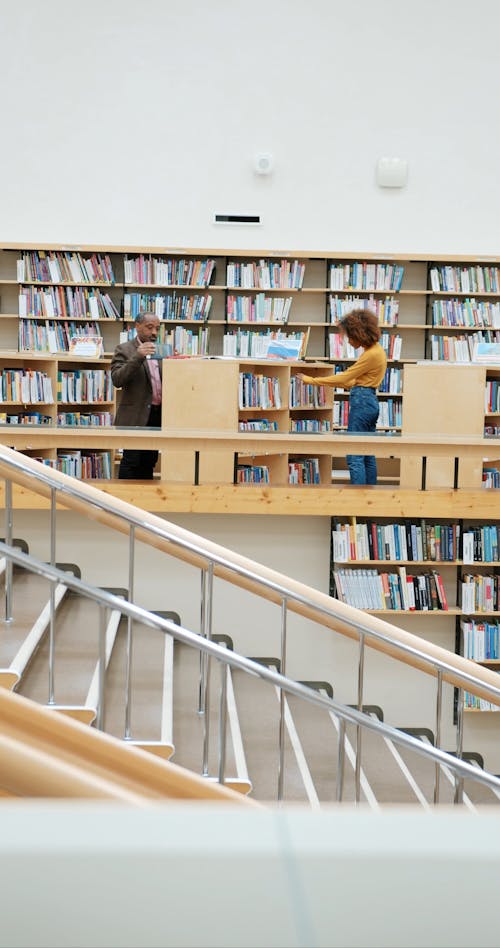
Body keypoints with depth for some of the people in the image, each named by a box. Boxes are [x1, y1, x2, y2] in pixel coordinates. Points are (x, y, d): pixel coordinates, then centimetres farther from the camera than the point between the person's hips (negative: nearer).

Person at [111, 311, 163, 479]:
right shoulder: (124, 350, -1)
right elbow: (117, 380, -14)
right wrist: (137, 357, -24)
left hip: (158, 415, 5)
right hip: (136, 417, -5)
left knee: (148, 463, 9)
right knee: (131, 462, -6)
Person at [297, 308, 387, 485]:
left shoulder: (372, 354, -16)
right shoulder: (375, 349, 15)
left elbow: (343, 378, -14)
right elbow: (354, 381, 20)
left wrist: (310, 380, -8)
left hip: (362, 403, -11)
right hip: (369, 401, 11)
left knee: (355, 457, -9)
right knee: (368, 457, 12)